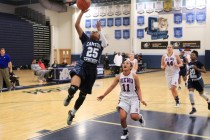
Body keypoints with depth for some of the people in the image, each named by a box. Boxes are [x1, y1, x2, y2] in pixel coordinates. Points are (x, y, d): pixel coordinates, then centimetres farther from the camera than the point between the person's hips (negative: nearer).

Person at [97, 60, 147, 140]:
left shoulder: (134, 76, -9)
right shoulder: (119, 77, -3)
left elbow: (138, 89, -2)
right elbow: (112, 87, 8)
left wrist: (141, 99, -15)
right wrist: (103, 95, 8)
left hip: (134, 98, -2)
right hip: (124, 98, 2)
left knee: (134, 117, -18)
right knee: (122, 117, -14)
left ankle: (140, 117, 21)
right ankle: (125, 132, 16)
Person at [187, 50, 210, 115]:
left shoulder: (199, 63, -16)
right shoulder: (189, 63, 1)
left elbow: (205, 71, -19)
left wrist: (197, 69, -29)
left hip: (198, 80, -4)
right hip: (191, 80, 4)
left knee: (201, 94, 14)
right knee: (190, 93, -15)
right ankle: (193, 108, -5)